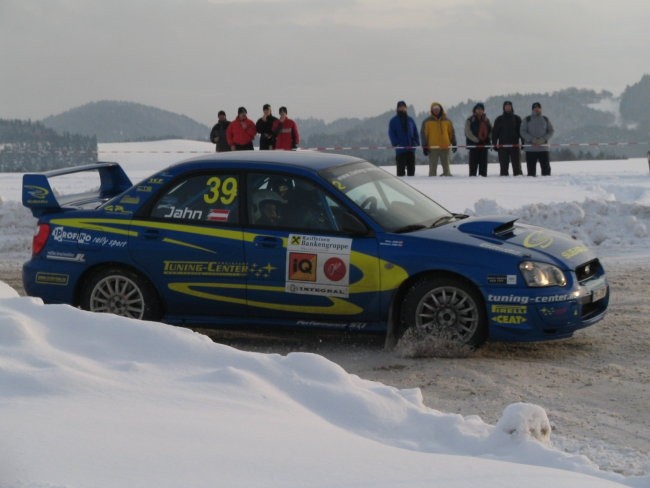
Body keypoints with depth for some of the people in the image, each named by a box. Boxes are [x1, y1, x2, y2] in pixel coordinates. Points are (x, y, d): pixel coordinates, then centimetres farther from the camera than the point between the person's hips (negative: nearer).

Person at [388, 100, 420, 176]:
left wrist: (416, 143, 0)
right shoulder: (393, 121, 4)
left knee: (411, 168, 6)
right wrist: (396, 144, -16)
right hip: (400, 149, -3)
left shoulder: (410, 120, 14)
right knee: (401, 168, -4)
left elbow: (416, 133, 15)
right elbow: (391, 134, -3)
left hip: (411, 148, 3)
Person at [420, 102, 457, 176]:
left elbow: (452, 133, 14)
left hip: (445, 147, 2)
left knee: (446, 166, 8)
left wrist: (454, 144, 8)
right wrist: (424, 146, -6)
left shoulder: (447, 121, 10)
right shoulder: (427, 121, 3)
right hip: (432, 148, -2)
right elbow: (423, 134, 1)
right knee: (433, 167, 1)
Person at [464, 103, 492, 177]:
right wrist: (477, 140, -14)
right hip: (474, 144, -5)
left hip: (484, 144, 5)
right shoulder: (470, 120, -1)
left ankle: (483, 175, 9)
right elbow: (468, 132, -9)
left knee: (483, 162, 5)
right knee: (474, 162, -4)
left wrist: (489, 138, 0)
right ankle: (472, 175, -3)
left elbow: (491, 131, 19)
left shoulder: (486, 120, 15)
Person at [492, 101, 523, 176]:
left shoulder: (517, 119, 9)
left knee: (516, 164, -3)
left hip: (515, 145, 0)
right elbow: (494, 132, 9)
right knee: (503, 165, 1)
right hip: (502, 146, 0)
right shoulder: (499, 119, 9)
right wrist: (494, 144, 1)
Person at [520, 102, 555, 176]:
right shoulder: (527, 120, 5)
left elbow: (551, 131, 8)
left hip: (543, 148, 2)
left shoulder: (545, 119, 12)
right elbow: (522, 132, -2)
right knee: (531, 168, -2)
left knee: (546, 167, -1)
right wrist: (532, 139, -16)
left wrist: (544, 139, -10)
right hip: (530, 149, -2)